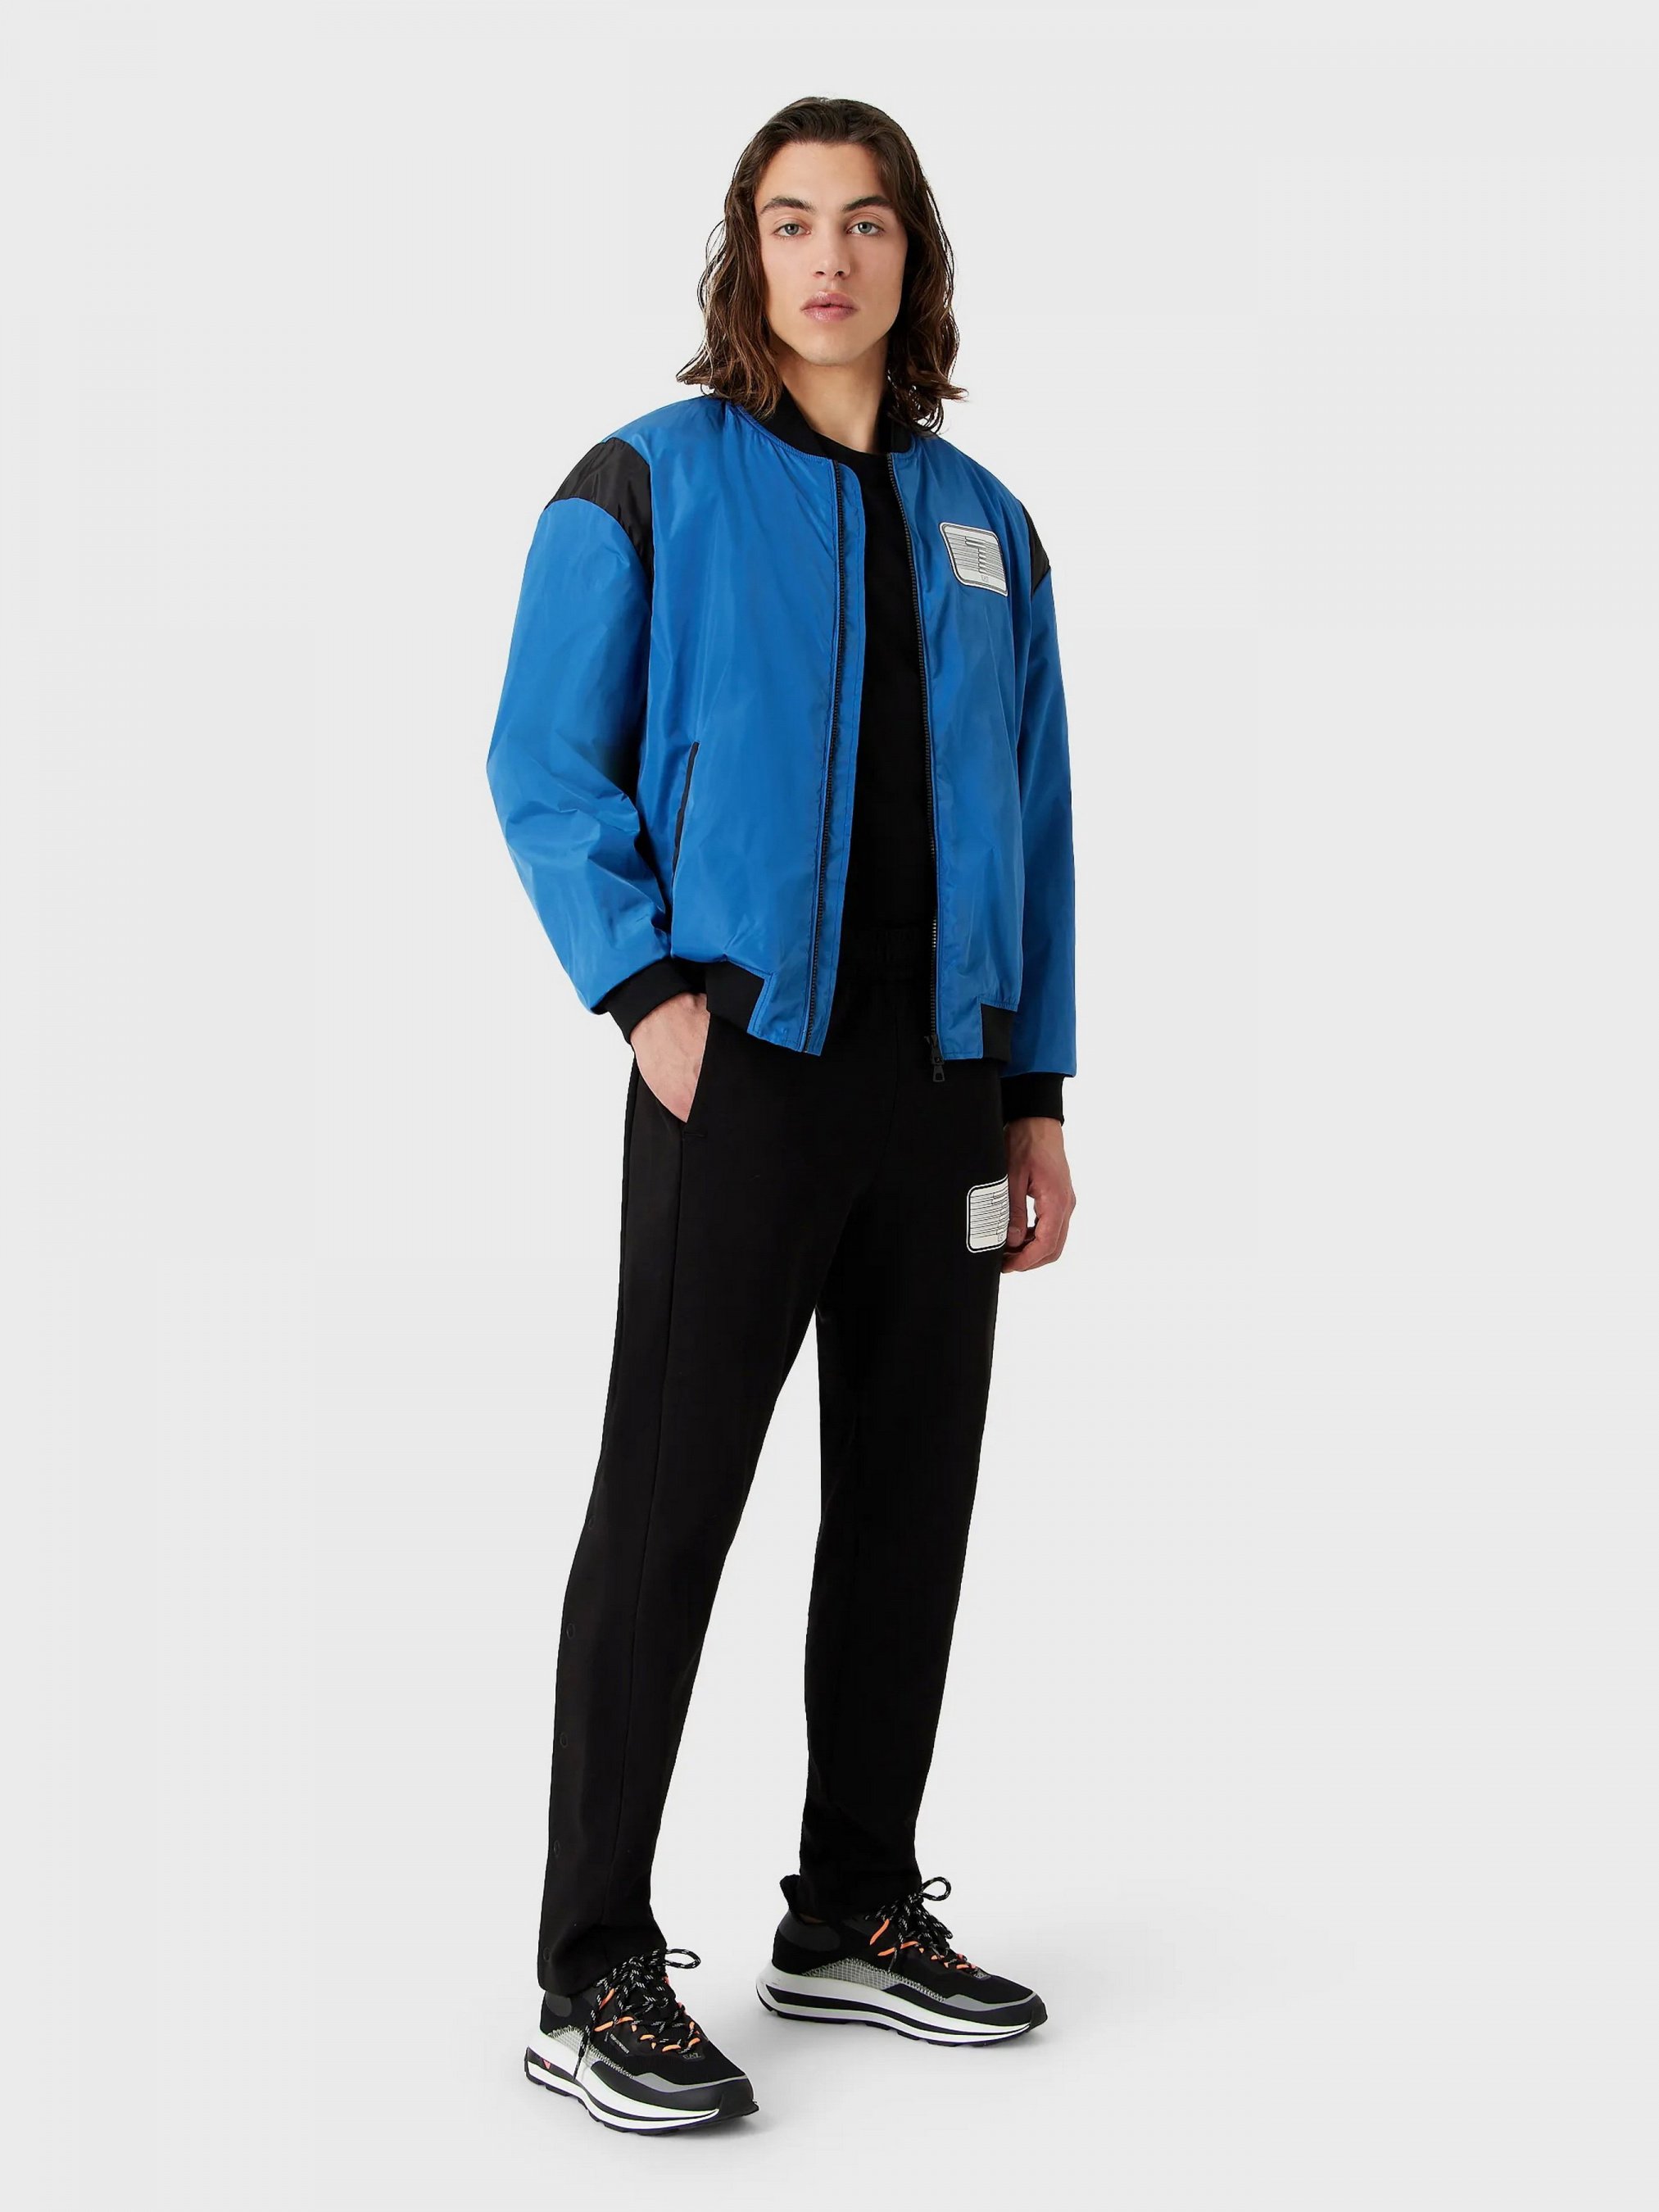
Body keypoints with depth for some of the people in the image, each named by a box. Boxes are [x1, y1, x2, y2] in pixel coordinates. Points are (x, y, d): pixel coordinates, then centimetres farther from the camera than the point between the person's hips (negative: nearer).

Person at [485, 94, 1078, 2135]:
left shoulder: (981, 521, 14)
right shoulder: (652, 483, 0)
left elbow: (1032, 819, 14)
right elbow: (542, 766, -4)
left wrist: (1040, 1098, 9)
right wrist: (647, 990, -16)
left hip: (940, 1068, 6)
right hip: (747, 1060, -5)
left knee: (911, 1499, 10)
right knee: (669, 1504, -5)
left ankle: (855, 1917, 25)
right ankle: (592, 1980, 3)